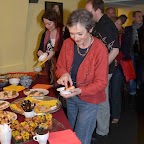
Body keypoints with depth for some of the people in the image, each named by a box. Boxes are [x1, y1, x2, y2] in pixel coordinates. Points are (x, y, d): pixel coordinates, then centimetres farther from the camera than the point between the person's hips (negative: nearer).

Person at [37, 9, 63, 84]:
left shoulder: (63, 33, -9)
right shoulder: (45, 34, 11)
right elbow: (40, 49, 17)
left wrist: (54, 53, -21)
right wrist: (39, 52, -3)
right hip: (49, 67, 5)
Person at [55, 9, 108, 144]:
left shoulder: (100, 49, -23)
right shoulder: (67, 43, -9)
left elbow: (101, 83, -18)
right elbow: (60, 66, 3)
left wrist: (79, 91, -33)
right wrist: (63, 74, -21)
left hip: (89, 99, -5)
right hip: (70, 97, 5)